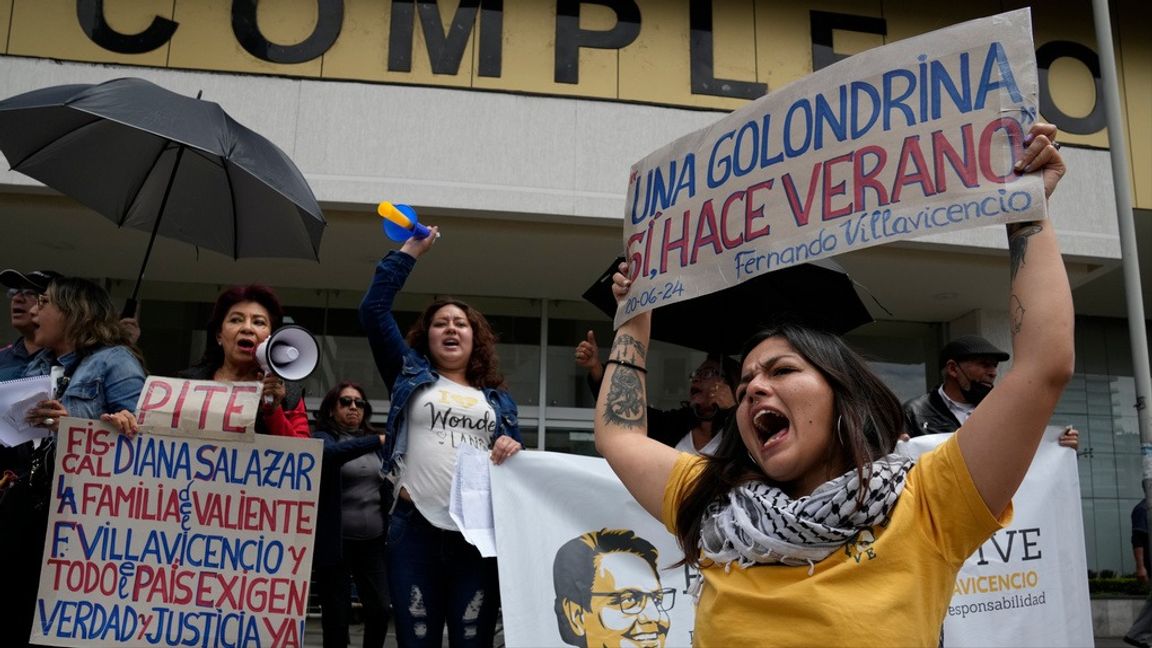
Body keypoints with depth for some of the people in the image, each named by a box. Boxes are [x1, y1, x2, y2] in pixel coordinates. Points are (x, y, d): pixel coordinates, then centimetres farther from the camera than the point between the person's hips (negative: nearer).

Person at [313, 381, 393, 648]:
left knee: (380, 609, -2)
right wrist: (379, 440, -35)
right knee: (337, 615, 1)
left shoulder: (375, 444, 14)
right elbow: (331, 453, -24)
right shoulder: (323, 437, 0)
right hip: (337, 541, -4)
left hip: (373, 541, 4)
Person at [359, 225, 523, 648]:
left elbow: (514, 463, 17)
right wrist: (408, 253, 11)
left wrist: (513, 449, -7)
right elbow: (373, 310, 8)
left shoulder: (497, 399, 20)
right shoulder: (411, 376, 15)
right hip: (416, 526, -1)